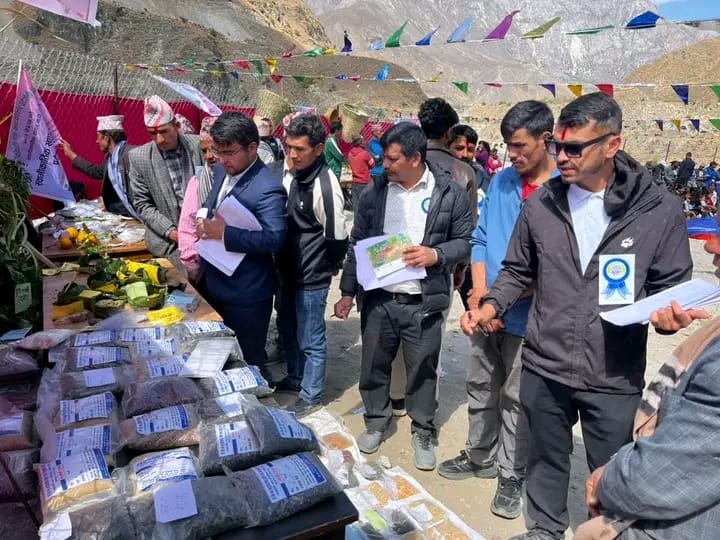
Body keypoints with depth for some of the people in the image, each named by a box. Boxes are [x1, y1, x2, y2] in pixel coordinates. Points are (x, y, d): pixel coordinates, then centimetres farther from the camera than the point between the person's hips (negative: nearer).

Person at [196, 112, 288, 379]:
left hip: (246, 294, -9)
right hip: (215, 285, 9)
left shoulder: (267, 189, -23)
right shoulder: (225, 175, 5)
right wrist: (205, 227, -2)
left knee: (248, 362, 9)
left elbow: (274, 238, -31)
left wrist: (224, 234, -28)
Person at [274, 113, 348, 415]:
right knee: (287, 328, 23)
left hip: (311, 279, -9)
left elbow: (337, 237, -20)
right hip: (290, 272, 9)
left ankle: (310, 396, 25)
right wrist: (285, 262, 13)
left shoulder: (324, 185, -23)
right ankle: (296, 377, 44)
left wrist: (326, 267, -5)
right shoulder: (296, 176, 4)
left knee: (311, 341, 7)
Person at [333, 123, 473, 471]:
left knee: (422, 370, 10)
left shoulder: (450, 193, -5)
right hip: (377, 298, 3)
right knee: (374, 365, 14)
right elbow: (357, 243, 8)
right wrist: (348, 291, 8)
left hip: (423, 302, -2)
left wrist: (436, 254, -19)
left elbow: (465, 241, 1)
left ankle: (423, 432, 30)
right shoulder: (374, 191, 3)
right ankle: (376, 421, 37)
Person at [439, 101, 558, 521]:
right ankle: (480, 456, 39)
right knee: (480, 387, 18)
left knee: (516, 398, 10)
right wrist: (480, 292, -8)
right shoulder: (501, 182, 3)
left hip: (528, 315, -5)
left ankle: (512, 474, 30)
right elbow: (481, 239, 5)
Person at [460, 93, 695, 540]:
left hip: (615, 376, -2)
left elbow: (672, 285, 1)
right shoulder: (541, 204, -1)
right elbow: (518, 270, 9)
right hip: (544, 367, 2)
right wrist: (491, 305, -8)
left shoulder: (660, 210, -7)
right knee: (547, 457, 21)